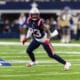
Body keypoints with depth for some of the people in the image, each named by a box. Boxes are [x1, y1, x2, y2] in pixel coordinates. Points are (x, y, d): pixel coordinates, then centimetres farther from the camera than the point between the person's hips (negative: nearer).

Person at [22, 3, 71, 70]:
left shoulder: (40, 22, -30)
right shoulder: (29, 21, -9)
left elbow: (47, 30, -26)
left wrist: (47, 40, -35)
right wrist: (26, 38, 11)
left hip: (44, 40, -7)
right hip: (36, 40, 7)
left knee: (51, 54, -9)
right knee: (28, 50, 7)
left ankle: (66, 63, -2)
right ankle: (33, 61, 38)